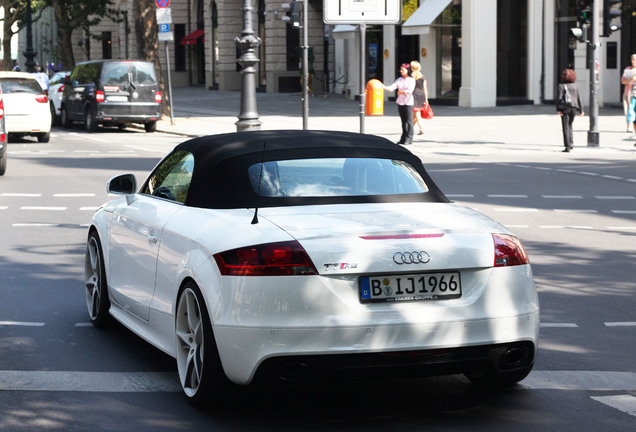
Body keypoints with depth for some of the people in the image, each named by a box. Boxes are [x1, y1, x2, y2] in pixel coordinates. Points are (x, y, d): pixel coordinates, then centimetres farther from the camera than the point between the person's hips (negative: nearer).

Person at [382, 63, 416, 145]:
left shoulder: (411, 80, -3)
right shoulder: (399, 80, 10)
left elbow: (409, 91, -15)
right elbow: (391, 88, -1)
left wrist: (400, 92, -5)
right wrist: (383, 86, -15)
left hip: (408, 102, -5)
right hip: (400, 102, 5)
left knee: (409, 121, -4)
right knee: (403, 121, 9)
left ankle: (409, 139, 0)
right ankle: (403, 138, 14)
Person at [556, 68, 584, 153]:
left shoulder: (561, 86, -5)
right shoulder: (575, 86, 5)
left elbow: (559, 98, -12)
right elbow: (579, 98, 5)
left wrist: (558, 109, -12)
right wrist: (581, 110, 8)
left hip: (565, 109, -4)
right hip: (574, 108, 4)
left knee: (566, 127, 0)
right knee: (569, 125, 22)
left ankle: (568, 146, -5)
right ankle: (571, 143, 13)